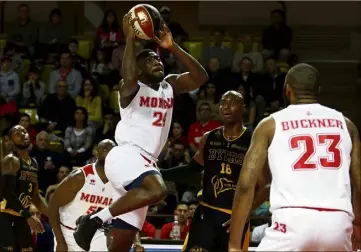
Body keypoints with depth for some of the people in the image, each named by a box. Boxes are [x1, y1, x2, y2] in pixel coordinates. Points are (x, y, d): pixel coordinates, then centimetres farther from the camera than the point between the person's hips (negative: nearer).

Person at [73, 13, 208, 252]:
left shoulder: (170, 86, 18)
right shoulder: (132, 88, -3)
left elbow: (201, 77, 6)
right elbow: (129, 78, -28)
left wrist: (173, 48, 1)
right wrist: (130, 39, -23)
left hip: (145, 162, 8)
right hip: (125, 156, -7)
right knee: (157, 190, -37)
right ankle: (95, 219, -27)